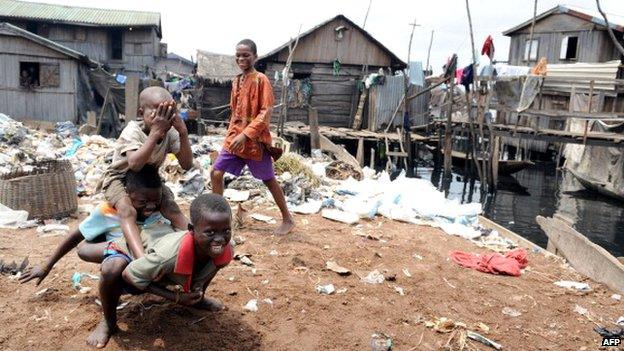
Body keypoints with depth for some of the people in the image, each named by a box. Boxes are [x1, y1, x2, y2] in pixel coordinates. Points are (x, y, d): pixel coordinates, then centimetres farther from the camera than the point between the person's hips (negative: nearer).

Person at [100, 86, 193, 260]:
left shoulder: (170, 133, -15)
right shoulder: (133, 131, -28)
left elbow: (186, 165, -22)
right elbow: (135, 164, -45)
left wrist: (183, 133, -33)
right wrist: (155, 132, -49)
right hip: (119, 178, -5)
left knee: (173, 210, -18)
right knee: (128, 210, -33)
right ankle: (141, 257, -48)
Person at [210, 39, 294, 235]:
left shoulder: (261, 80, -12)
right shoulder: (236, 81, 11)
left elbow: (266, 113, -18)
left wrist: (245, 135, -23)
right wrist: (231, 135, 14)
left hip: (255, 140, -7)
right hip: (234, 138, 7)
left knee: (269, 180, 3)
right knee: (216, 173, 3)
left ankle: (287, 219, 18)